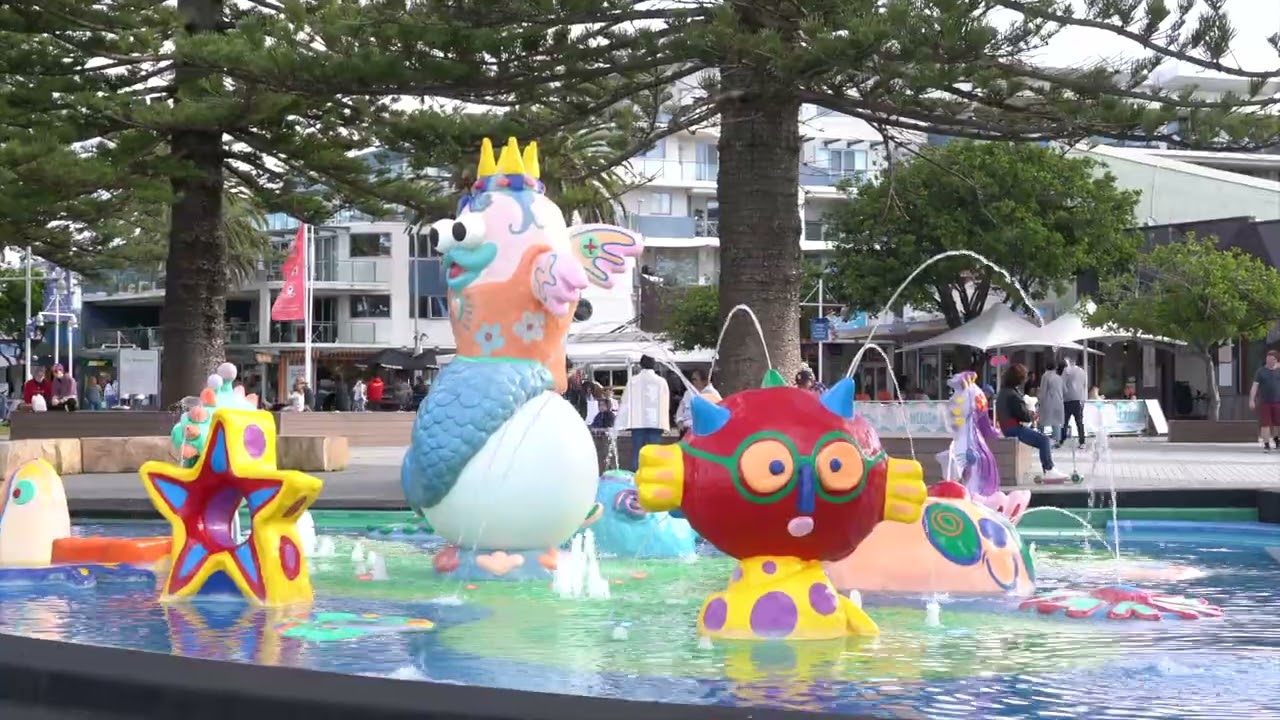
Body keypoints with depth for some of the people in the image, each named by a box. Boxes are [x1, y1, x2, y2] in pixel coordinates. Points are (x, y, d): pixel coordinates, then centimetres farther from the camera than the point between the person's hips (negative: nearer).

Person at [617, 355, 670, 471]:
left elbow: (626, 403, 0)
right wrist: (665, 425, 5)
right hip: (656, 422, 0)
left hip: (638, 422, 0)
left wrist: (620, 424, 2)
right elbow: (666, 404, 1)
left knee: (637, 453, 3)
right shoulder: (661, 381, 1)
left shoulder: (633, 381, 0)